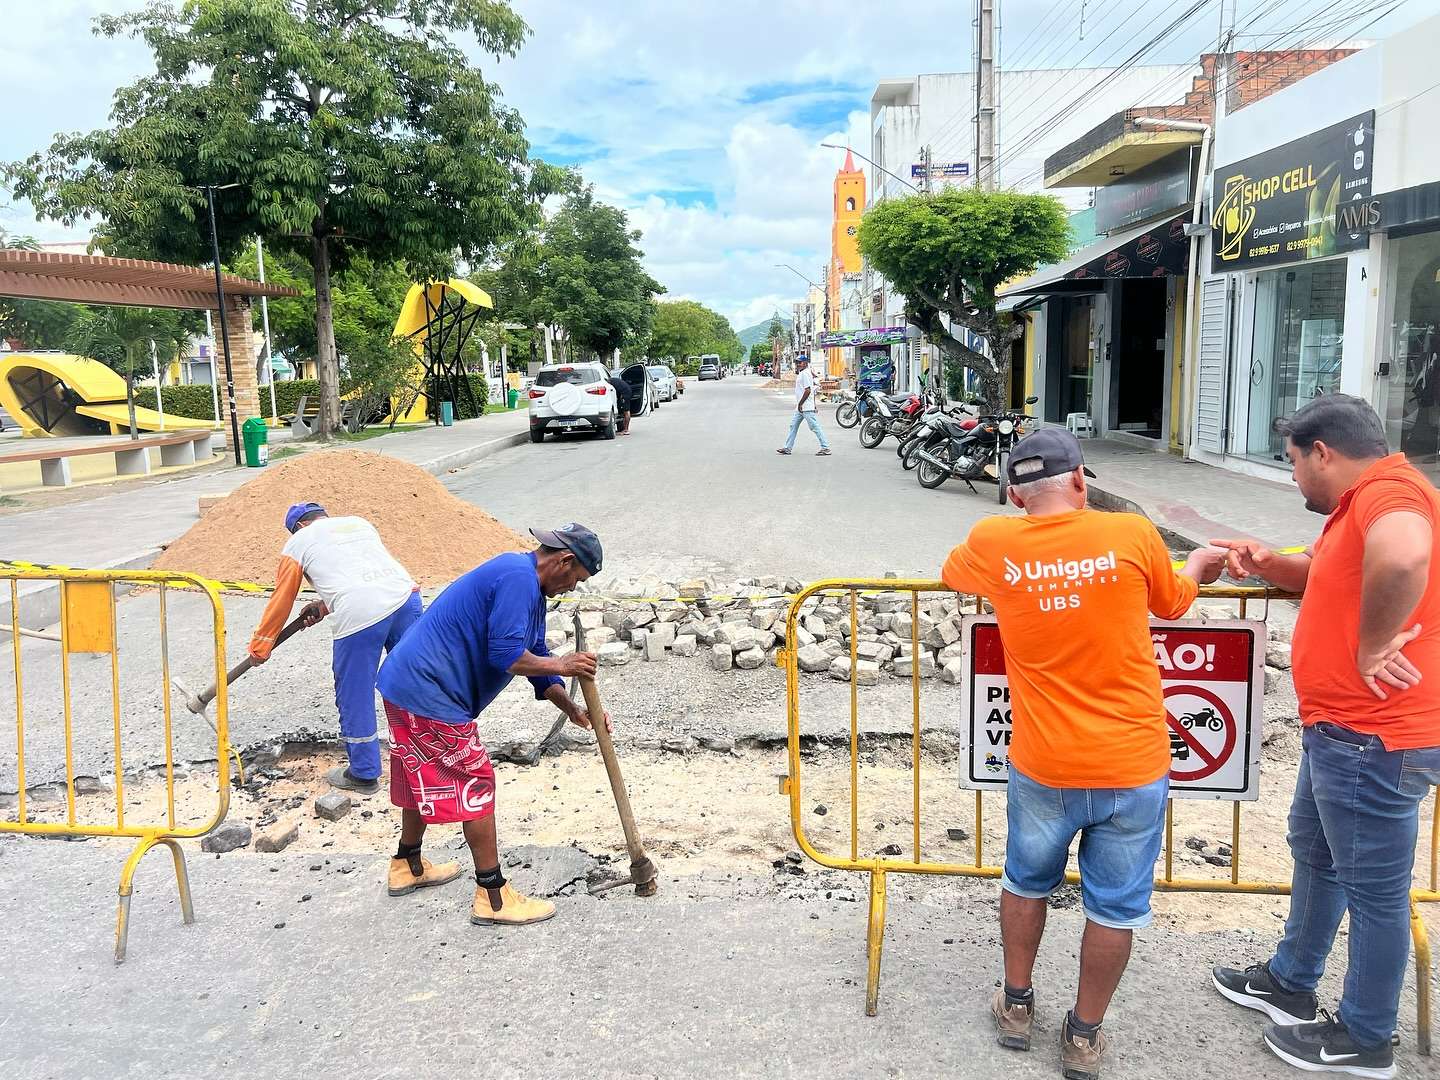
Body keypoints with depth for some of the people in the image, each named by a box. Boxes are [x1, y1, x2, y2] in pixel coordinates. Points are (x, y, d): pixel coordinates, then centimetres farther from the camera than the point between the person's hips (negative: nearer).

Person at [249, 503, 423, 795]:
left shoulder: (297, 543, 18)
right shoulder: (358, 523, 31)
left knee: (355, 697, 11)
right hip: (406, 596, 5)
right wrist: (324, 606, 49)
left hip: (359, 615, -5)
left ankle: (364, 774, 24)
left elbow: (280, 602, 24)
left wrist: (259, 647, 36)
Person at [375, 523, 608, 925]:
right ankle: (493, 897, 4)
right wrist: (561, 665, -11)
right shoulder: (519, 578, -19)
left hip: (407, 684, 11)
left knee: (427, 778, 25)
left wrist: (573, 710, 10)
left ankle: (407, 866, 44)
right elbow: (506, 656, -26)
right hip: (428, 693, -11)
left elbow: (534, 655, 18)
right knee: (475, 782, -3)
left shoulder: (528, 586, 15)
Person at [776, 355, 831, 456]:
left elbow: (808, 390, -22)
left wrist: (800, 404, -18)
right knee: (793, 425, 11)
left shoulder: (805, 373, -15)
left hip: (806, 407, -11)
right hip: (800, 407, 11)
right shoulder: (800, 373, 16)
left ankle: (825, 448, -5)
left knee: (815, 427, -8)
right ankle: (788, 448, 15)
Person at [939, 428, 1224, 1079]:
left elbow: (950, 574, 17)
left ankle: (1016, 1006, 38)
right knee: (1115, 906, 16)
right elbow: (1173, 602, 10)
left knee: (1026, 883, 24)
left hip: (1042, 767, 1)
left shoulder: (992, 543, -7)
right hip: (1133, 766, -1)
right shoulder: (1133, 533, -11)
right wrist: (1199, 564, 32)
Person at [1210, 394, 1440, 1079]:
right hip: (1340, 729, 11)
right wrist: (1268, 564, 12)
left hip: (1373, 737, -11)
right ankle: (1290, 983, 41)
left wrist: (1372, 646, -31)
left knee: (1373, 889, 5)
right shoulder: (1361, 502, 14)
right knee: (1313, 853, 23)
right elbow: (1335, 575, 31)